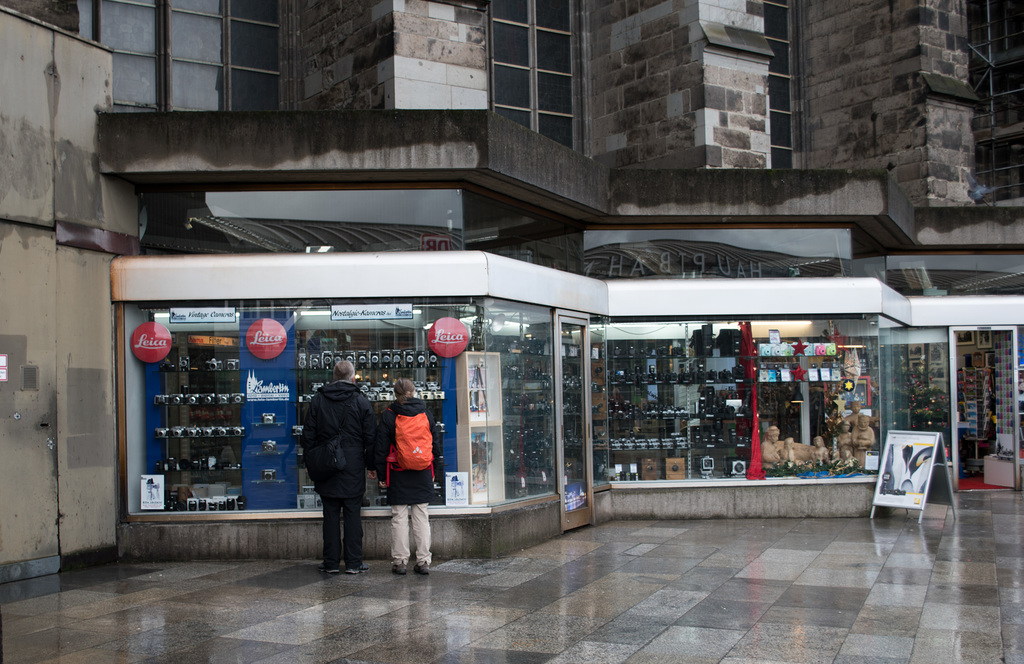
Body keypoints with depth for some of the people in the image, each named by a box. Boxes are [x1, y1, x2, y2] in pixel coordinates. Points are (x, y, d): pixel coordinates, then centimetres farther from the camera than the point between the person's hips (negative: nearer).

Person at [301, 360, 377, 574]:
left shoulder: (317, 400, 3)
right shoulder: (361, 401, -1)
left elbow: (308, 435, 5)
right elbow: (370, 437, -1)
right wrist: (371, 465, 8)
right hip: (353, 468, -1)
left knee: (330, 516, 6)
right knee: (352, 515, 3)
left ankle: (331, 562, 9)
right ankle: (353, 562, 5)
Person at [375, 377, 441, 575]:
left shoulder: (388, 416, -5)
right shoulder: (426, 414, 3)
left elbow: (381, 448, -3)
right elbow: (435, 444, 8)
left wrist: (381, 475, 4)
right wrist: (432, 471, 17)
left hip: (398, 475, -2)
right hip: (423, 475, 2)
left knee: (399, 517, 3)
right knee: (421, 517, 6)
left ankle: (399, 561, 4)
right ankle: (423, 561, 6)